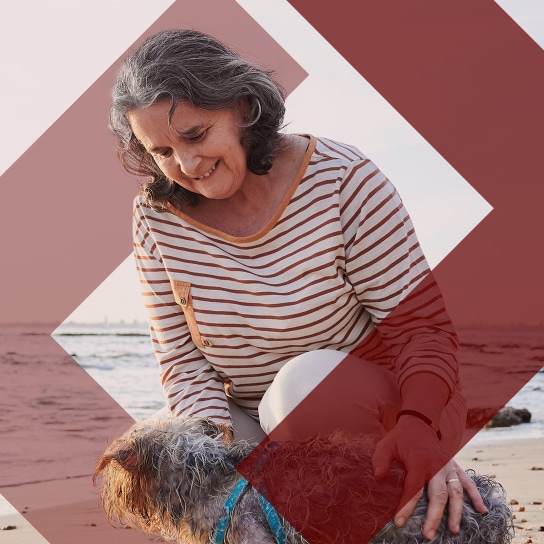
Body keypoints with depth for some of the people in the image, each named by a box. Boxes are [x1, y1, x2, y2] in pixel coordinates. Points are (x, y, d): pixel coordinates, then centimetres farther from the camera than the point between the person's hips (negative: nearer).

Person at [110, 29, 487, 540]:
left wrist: (419, 426, -38)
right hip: (248, 421, 4)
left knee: (308, 380, -36)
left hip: (379, 403, -4)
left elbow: (420, 324, -18)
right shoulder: (157, 216, -8)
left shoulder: (340, 179, -20)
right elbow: (183, 362, -6)